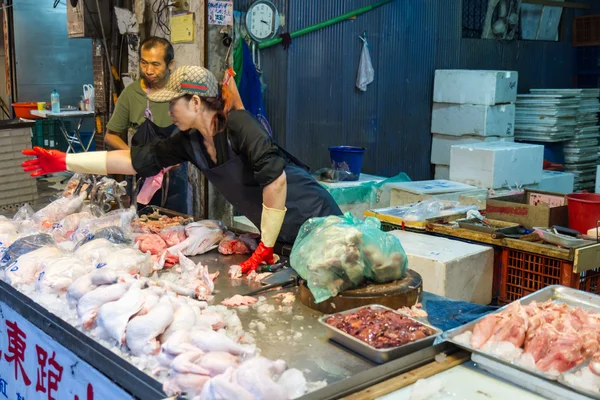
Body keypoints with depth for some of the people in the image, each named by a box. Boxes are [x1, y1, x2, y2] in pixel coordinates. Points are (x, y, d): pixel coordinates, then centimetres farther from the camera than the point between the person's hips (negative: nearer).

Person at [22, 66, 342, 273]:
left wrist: (265, 247, -24)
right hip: (278, 234, 7)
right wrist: (65, 162, 2)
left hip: (313, 221, -7)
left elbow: (275, 177, -29)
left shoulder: (238, 124, -21)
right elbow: (136, 160, 3)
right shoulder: (190, 141, 1)